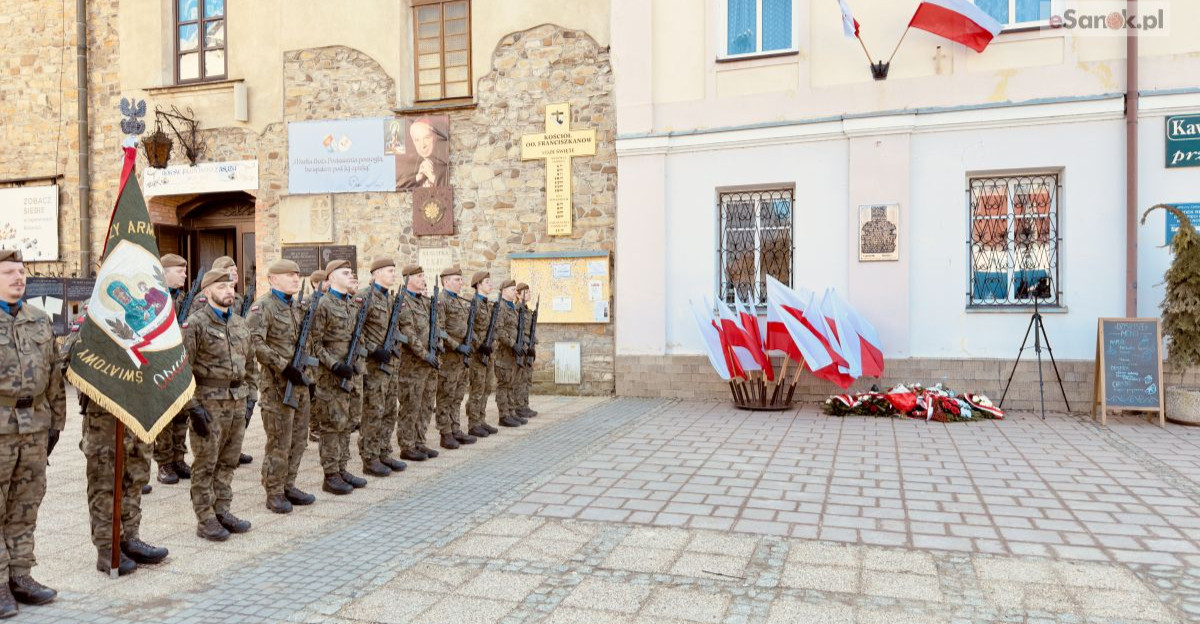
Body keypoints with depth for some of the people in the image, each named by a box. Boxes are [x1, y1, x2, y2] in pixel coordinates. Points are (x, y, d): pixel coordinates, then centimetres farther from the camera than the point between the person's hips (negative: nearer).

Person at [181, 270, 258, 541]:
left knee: (228, 461, 13)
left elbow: (250, 364, 19)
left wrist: (250, 397, 12)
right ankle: (205, 520, 12)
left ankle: (222, 510, 25)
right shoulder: (195, 323, -9)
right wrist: (193, 406, -15)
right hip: (209, 403, -6)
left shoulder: (241, 323, 12)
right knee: (206, 464, 3)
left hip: (238, 403, 6)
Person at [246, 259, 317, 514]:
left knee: (299, 438, 13)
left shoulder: (299, 306, 15)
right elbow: (254, 342, -21)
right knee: (279, 441, -1)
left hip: (300, 380, 8)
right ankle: (274, 493, 11)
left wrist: (304, 366, 10)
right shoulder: (263, 307, -10)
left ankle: (289, 486, 24)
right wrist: (284, 367, -22)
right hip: (277, 384, -8)